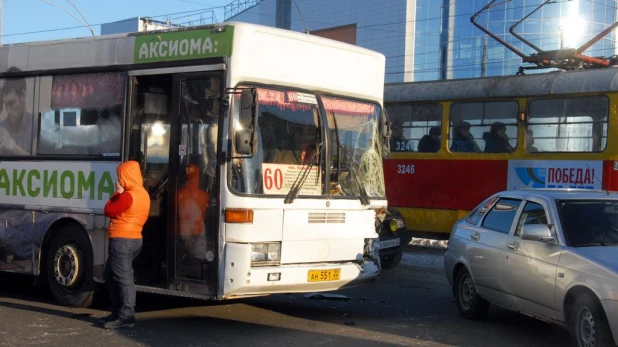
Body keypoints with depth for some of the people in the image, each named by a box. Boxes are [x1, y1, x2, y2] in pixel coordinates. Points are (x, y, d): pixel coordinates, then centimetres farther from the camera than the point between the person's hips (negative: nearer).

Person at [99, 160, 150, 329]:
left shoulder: (127, 195, -18)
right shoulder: (143, 194, 12)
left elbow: (109, 211, -10)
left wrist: (117, 192, -3)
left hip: (122, 240, -10)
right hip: (135, 239, 10)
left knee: (123, 278, -9)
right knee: (110, 275, 19)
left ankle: (126, 316, -9)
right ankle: (118, 312, 23)